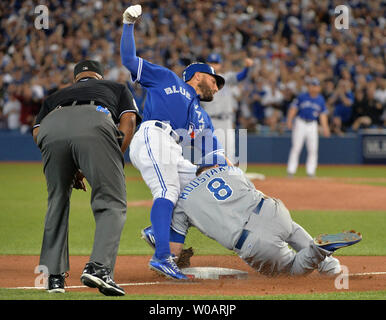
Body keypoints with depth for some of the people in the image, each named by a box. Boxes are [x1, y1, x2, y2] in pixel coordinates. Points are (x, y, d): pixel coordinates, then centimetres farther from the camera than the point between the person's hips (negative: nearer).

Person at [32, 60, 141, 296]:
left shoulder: (55, 97, 44)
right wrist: (113, 163, 17)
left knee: (57, 204, 18)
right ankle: (99, 266, -21)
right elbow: (128, 120, 19)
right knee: (112, 203, -1)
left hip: (52, 127, 3)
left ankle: (54, 275, 12)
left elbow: (37, 132, 25)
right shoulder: (116, 88, 40)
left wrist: (71, 171, 28)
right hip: (95, 124, -3)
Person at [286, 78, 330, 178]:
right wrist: (289, 120, -12)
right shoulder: (302, 97, 0)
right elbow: (293, 108, 0)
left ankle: (310, 171, 5)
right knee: (296, 147, -7)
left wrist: (325, 127, 1)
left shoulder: (320, 100, 8)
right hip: (300, 123, -3)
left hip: (312, 125, 3)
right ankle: (291, 170, -5)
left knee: (313, 149, -1)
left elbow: (323, 114, 11)